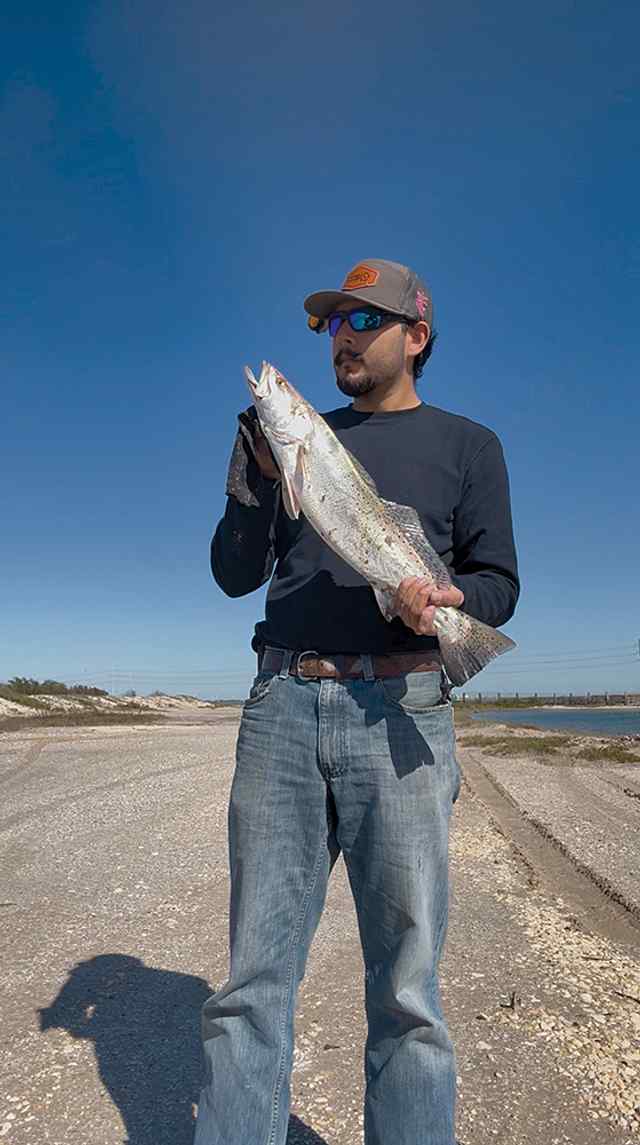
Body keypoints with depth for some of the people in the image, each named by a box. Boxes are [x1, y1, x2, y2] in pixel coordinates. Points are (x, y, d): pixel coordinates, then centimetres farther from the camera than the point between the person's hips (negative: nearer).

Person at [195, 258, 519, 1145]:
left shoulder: (468, 445, 13)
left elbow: (499, 582, 7)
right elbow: (236, 575, 13)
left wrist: (447, 598, -15)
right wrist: (253, 479, -3)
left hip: (398, 710, -2)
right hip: (280, 708, 3)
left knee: (406, 991, 3)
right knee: (252, 980, 7)